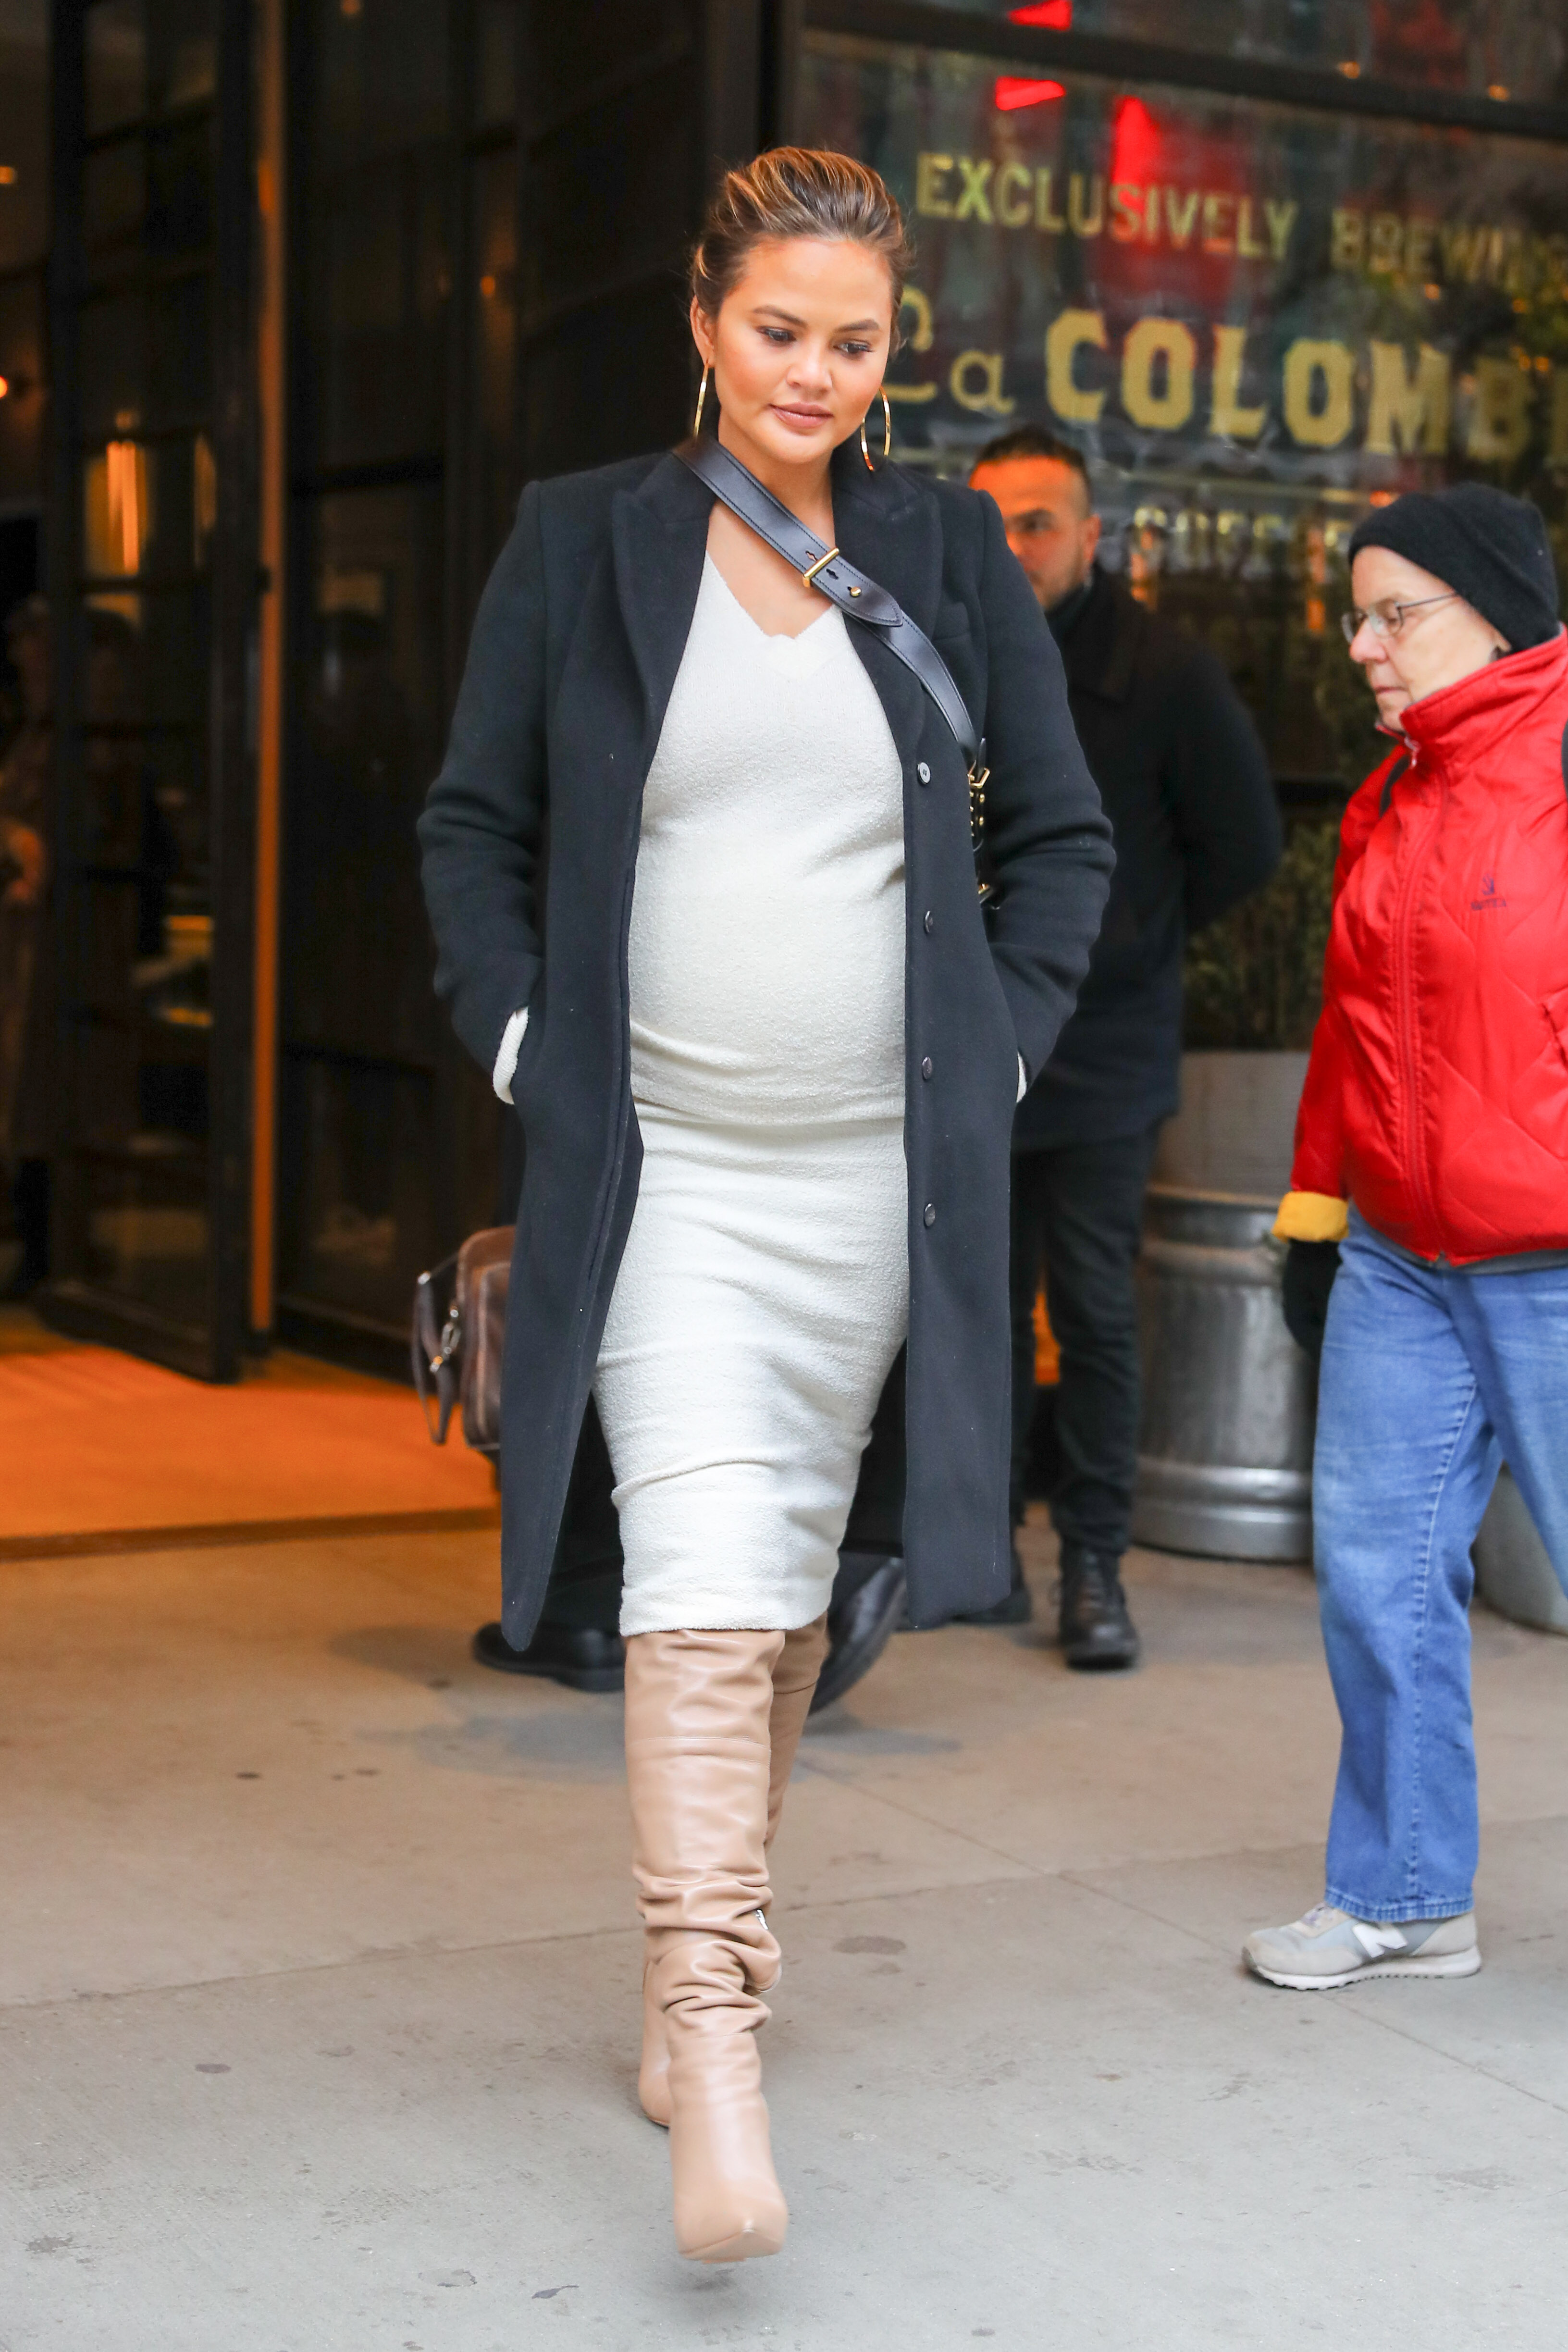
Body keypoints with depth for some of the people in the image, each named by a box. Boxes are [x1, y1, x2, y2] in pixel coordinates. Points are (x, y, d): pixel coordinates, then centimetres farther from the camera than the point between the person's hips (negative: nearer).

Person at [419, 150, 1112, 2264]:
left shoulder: (950, 548, 7)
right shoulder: (582, 541, 3)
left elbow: (1065, 836, 14)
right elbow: (474, 824, 11)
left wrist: (1003, 1039, 5)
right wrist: (523, 1040, 1)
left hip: (874, 1170, 2)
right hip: (660, 1162, -2)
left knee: (791, 1574, 12)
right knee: (704, 1583, -14)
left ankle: (715, 1923, 32)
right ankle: (713, 2046, -13)